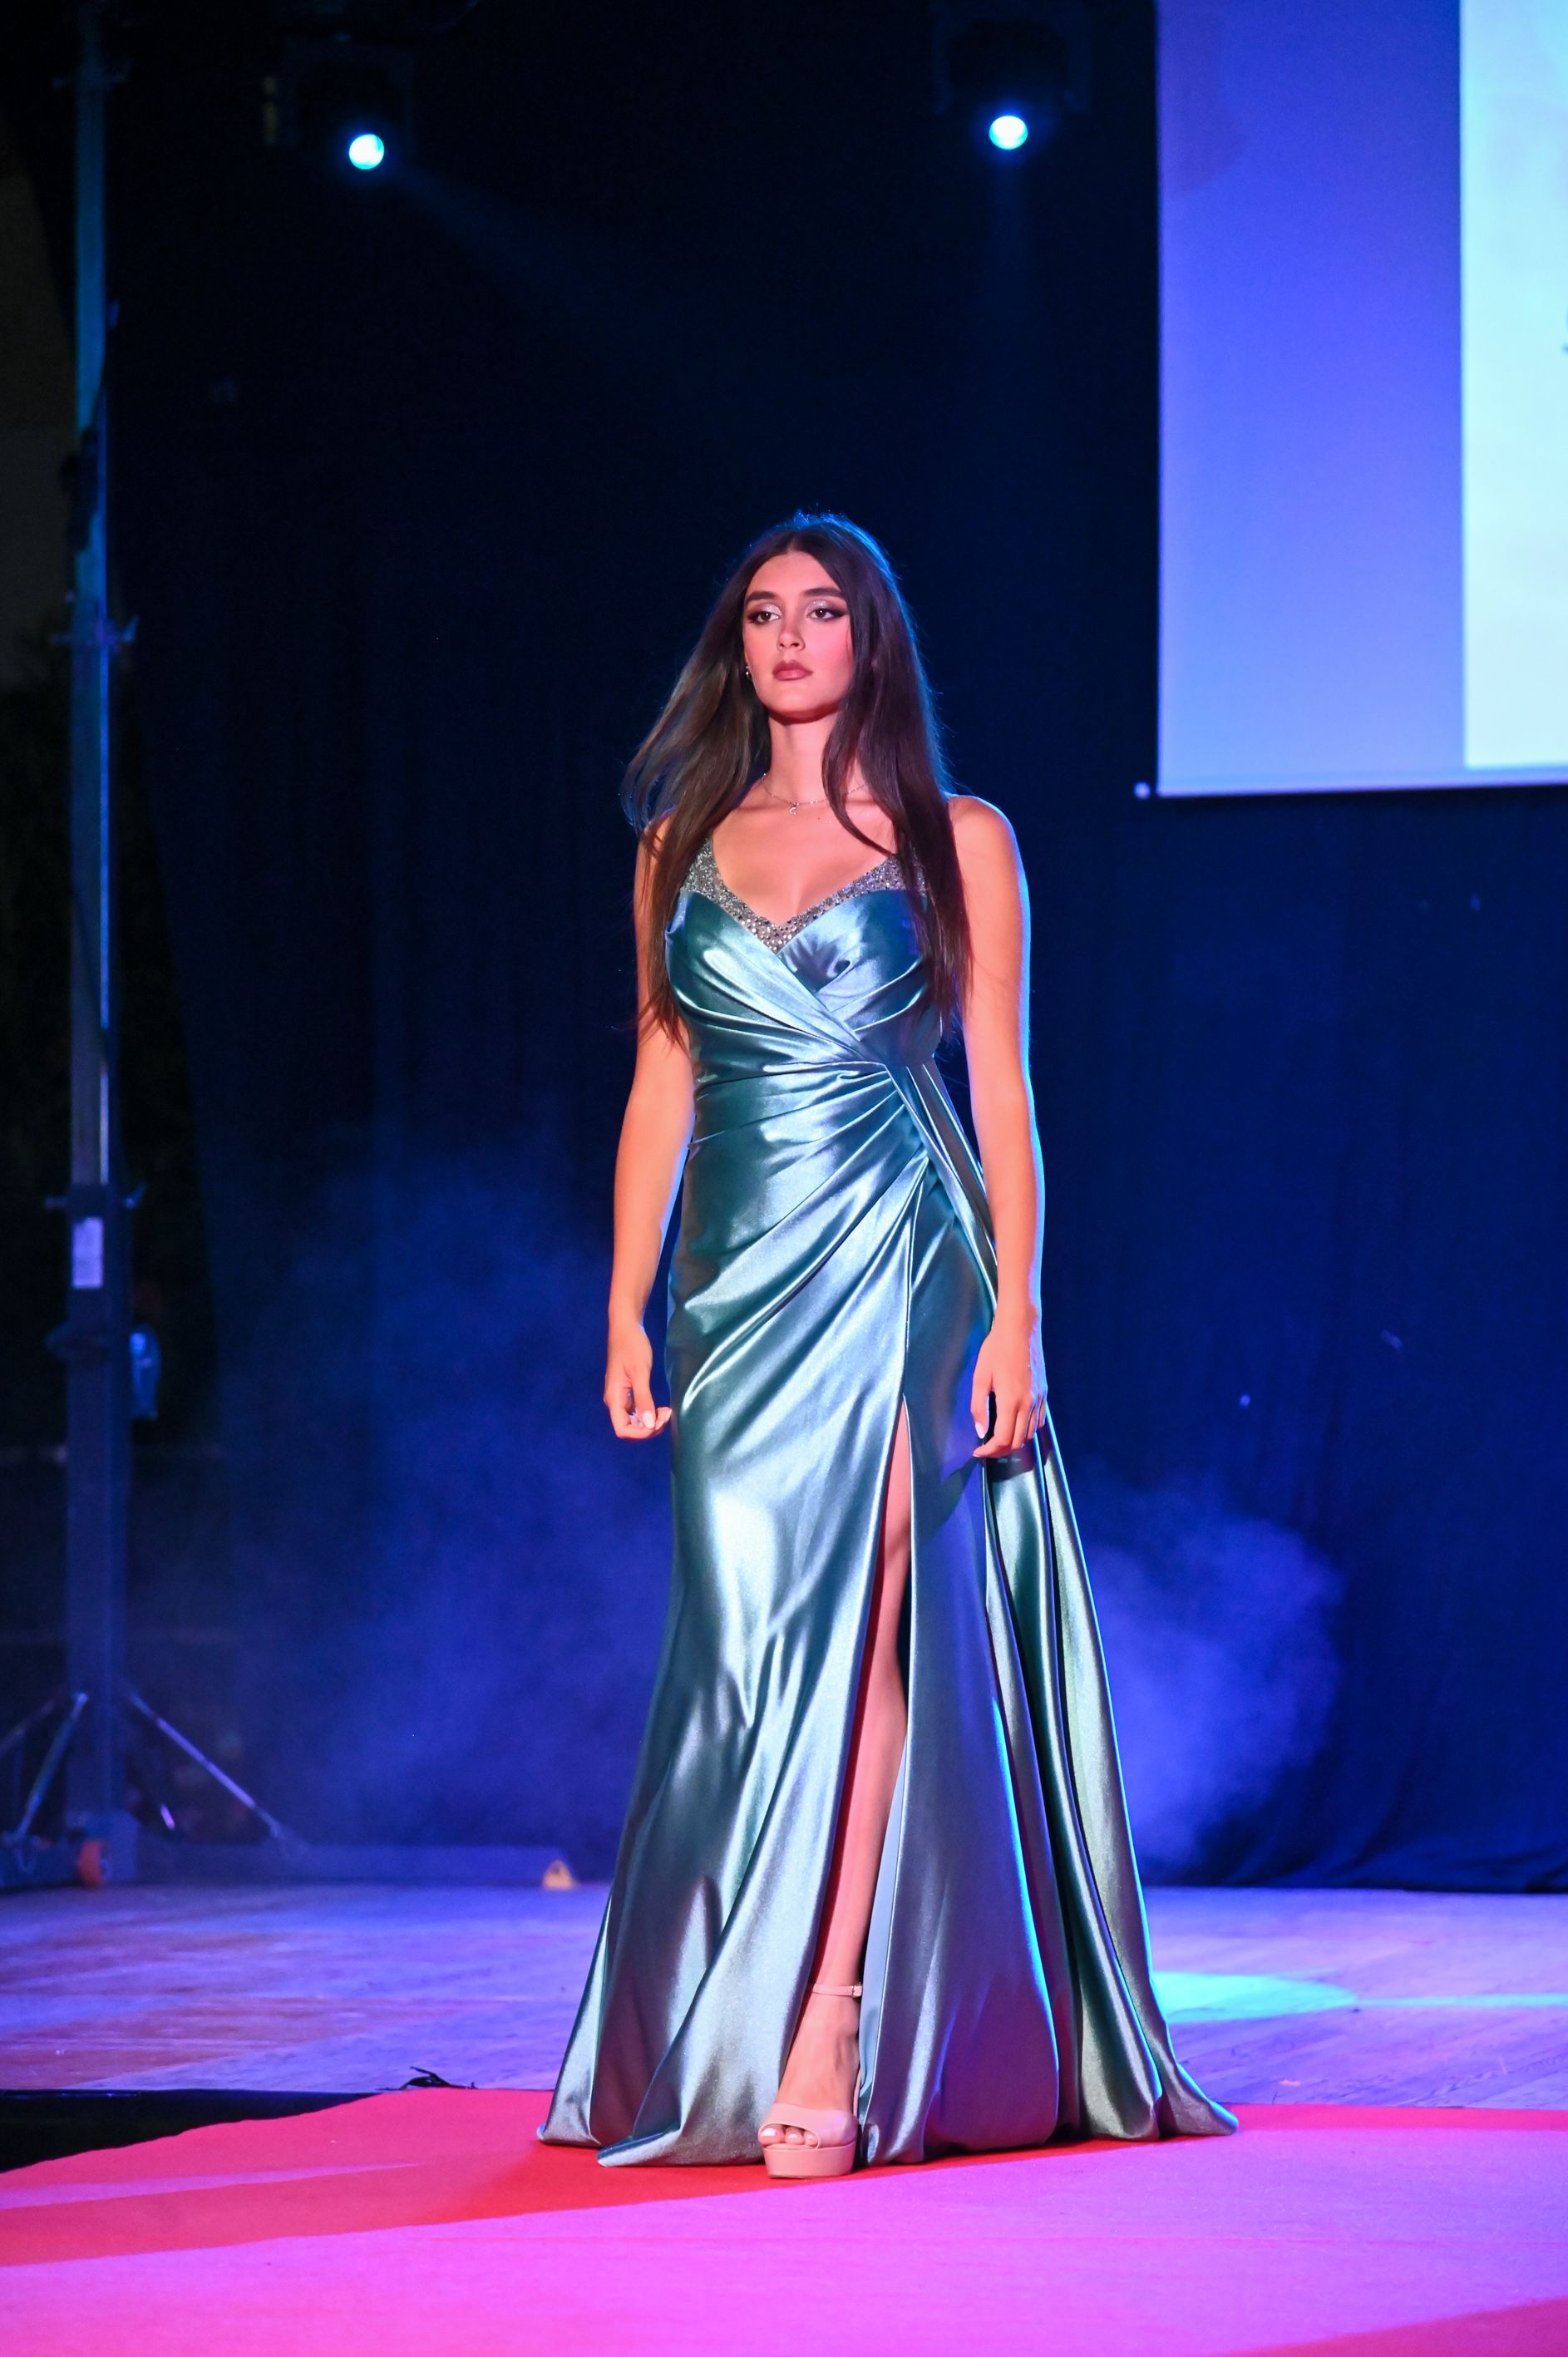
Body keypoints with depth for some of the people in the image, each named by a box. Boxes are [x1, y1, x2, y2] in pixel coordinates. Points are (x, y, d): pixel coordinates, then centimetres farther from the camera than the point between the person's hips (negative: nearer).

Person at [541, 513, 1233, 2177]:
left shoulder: (954, 842, 5)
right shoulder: (685, 846, 14)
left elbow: (1002, 1088, 2)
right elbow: (661, 1085, 14)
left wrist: (1014, 1312, -6)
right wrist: (626, 1310, 7)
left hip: (898, 1261, -3)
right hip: (740, 1277, 3)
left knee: (854, 1633, -11)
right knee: (746, 1637, 0)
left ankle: (826, 2041, -15)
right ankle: (727, 2043, 6)